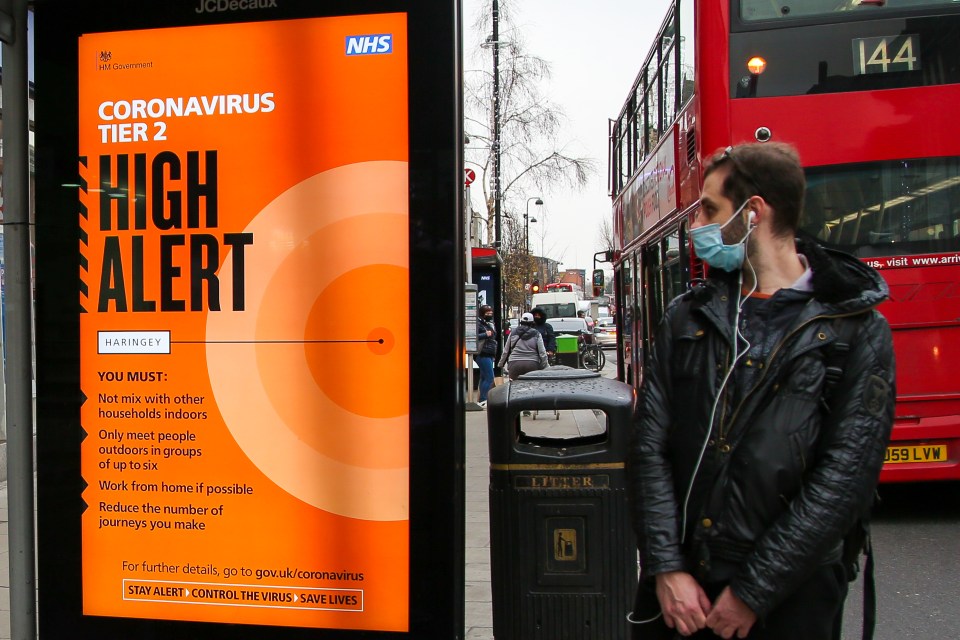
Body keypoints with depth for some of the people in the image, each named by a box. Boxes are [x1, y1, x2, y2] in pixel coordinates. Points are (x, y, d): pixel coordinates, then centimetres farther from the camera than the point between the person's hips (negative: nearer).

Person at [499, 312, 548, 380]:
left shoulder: (513, 333, 9)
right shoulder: (536, 334, 3)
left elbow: (506, 351, 13)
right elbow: (542, 352, 0)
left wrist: (501, 364, 23)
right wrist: (544, 367, 7)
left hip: (514, 364, 1)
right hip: (532, 364, -1)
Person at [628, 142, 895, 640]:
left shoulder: (856, 331, -7)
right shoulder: (687, 317, 3)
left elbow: (845, 479, -12)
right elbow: (650, 447, -2)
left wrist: (754, 593, -13)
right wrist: (666, 568, -11)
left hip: (788, 599, -2)